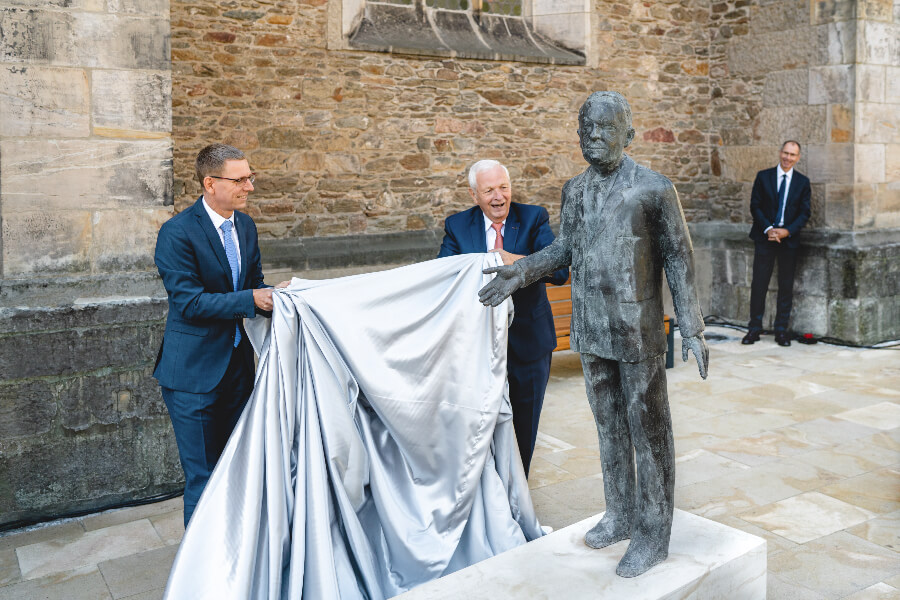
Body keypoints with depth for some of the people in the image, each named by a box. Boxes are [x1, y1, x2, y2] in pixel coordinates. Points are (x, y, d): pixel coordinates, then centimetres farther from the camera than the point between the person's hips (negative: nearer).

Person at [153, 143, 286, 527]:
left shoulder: (245, 225, 7)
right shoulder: (177, 232, -16)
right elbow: (189, 302, -22)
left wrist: (272, 296, -7)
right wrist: (251, 300, -26)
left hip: (238, 366, 7)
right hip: (195, 373, -7)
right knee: (203, 478, 3)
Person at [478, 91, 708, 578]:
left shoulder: (654, 189, -11)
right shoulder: (574, 190, 6)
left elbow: (678, 259, -7)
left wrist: (691, 329, -9)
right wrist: (523, 271, -1)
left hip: (638, 334, -6)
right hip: (591, 331, 6)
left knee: (648, 431, 4)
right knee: (609, 425, 17)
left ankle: (653, 536, 18)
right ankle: (620, 517, 34)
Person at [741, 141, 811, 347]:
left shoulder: (803, 181, 6)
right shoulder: (763, 176, 3)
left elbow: (804, 213, 3)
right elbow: (755, 206, 1)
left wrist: (787, 231, -12)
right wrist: (768, 229, -12)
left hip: (789, 238, 1)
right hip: (764, 237, -1)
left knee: (786, 285, 4)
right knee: (759, 283, -2)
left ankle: (781, 330, 13)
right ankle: (754, 328, 6)